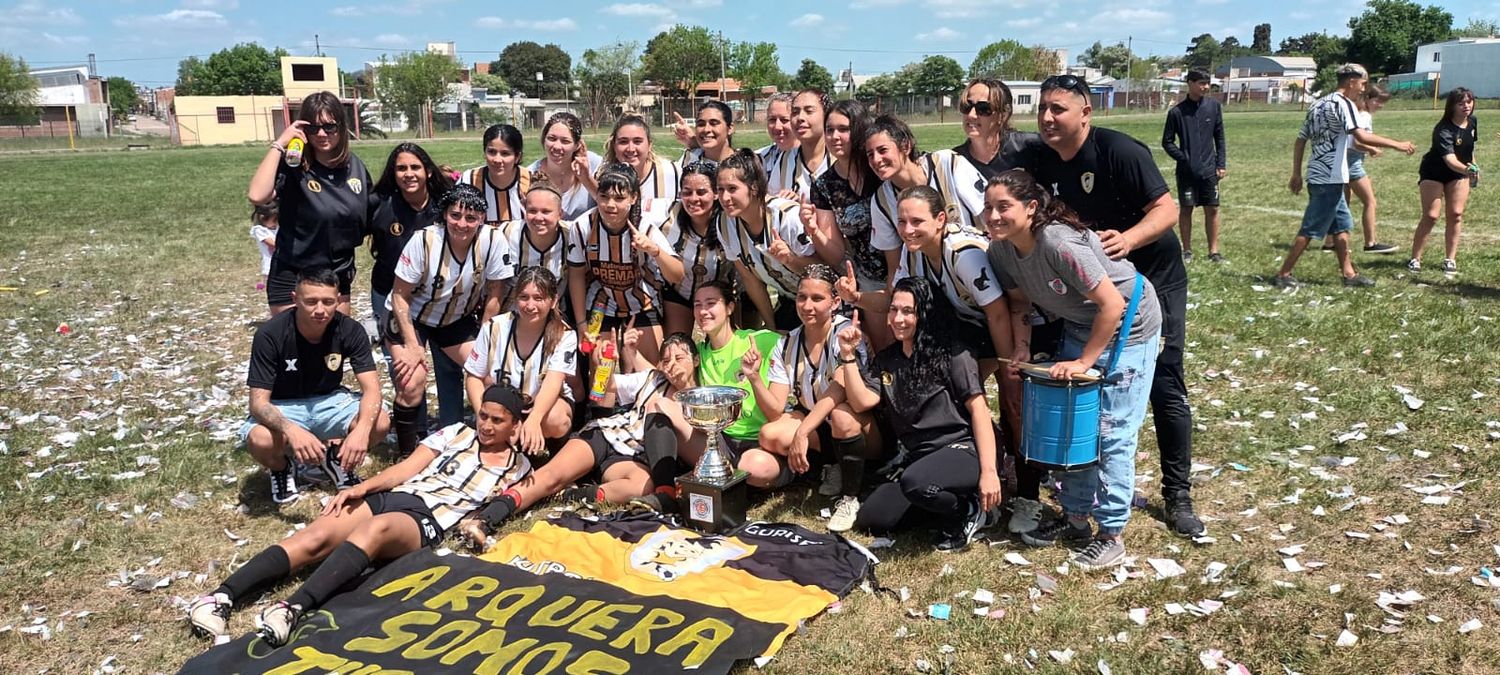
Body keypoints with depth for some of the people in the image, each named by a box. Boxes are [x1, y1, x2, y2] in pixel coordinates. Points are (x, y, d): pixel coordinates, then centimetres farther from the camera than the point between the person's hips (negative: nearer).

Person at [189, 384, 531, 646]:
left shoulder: (518, 467, 15)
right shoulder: (457, 433, 20)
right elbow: (407, 468, 13)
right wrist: (362, 487, 0)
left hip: (427, 521, -4)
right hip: (392, 495, 4)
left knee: (374, 529, -39)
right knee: (316, 537, -22)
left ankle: (294, 608, -54)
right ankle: (222, 596, -31)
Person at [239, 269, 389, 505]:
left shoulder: (350, 330, -18)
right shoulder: (270, 335, -24)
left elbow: (371, 388, -23)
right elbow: (258, 402, -26)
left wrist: (362, 429, -45)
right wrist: (291, 429, -48)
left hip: (328, 401, 2)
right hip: (282, 408, -2)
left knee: (380, 424, -26)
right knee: (260, 440, -35)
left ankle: (336, 457, 8)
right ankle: (280, 468, 3)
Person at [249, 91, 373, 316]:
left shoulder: (355, 167, 0)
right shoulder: (292, 166, -14)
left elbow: (370, 215, 14)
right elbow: (257, 196, -33)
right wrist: (279, 145, -27)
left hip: (337, 278, 5)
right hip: (292, 279, -5)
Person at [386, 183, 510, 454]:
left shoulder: (493, 241, -22)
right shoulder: (424, 240, -26)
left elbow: (494, 296, -11)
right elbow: (399, 295, -16)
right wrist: (412, 345, -19)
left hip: (458, 320, 2)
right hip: (411, 319, -2)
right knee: (412, 382, -19)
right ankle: (407, 453, 3)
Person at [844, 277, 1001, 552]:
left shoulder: (951, 354, -4)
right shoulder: (885, 360, 12)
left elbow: (979, 409, -10)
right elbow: (861, 402, -1)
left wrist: (988, 471, -19)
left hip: (963, 448, -6)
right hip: (915, 456, 6)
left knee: (915, 482, -36)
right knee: (872, 521, -7)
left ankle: (968, 511, -6)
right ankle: (940, 501, 11)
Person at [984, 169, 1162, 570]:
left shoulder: (1058, 241, -33)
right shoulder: (1001, 249, -10)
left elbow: (1112, 304, -30)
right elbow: (1020, 299, 5)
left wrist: (1083, 361, -24)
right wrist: (1022, 347, -11)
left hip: (1127, 326, -8)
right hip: (1079, 325, 8)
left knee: (1111, 434, -5)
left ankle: (1110, 536, 7)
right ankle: (1075, 518, 26)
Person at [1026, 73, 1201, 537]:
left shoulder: (1119, 151, -21)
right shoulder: (1043, 165, -3)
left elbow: (1166, 210, -22)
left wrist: (1129, 238, -41)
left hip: (1152, 278, -5)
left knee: (1164, 387, -2)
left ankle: (1177, 496, 12)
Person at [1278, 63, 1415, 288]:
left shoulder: (1319, 104, 15)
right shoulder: (1343, 104, -11)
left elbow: (1300, 140, 16)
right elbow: (1361, 136, -24)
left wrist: (1296, 174, 17)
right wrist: (1397, 145, -18)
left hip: (1318, 176, 10)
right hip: (1329, 179, -10)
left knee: (1342, 225, 15)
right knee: (1310, 230, -5)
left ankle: (1349, 274, 19)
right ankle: (1283, 275, -2)